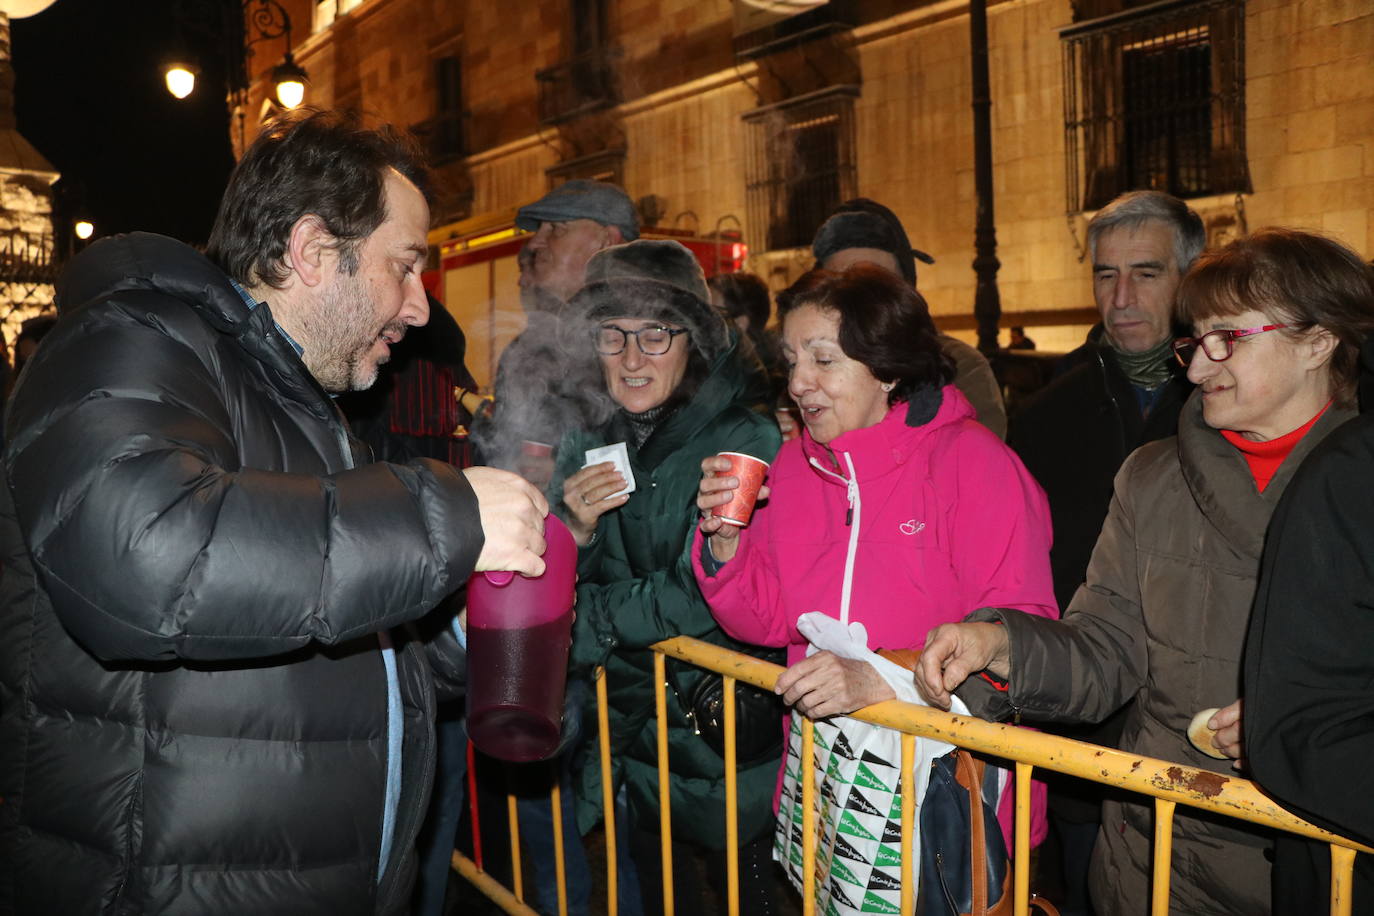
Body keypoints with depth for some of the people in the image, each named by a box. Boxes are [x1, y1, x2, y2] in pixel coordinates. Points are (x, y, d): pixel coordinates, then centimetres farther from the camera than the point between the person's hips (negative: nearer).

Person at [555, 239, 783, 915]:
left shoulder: (746, 443, -17)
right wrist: (575, 532, -19)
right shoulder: (589, 448, 1)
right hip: (628, 726, 5)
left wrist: (584, 618, -14)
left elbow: (703, 598, -22)